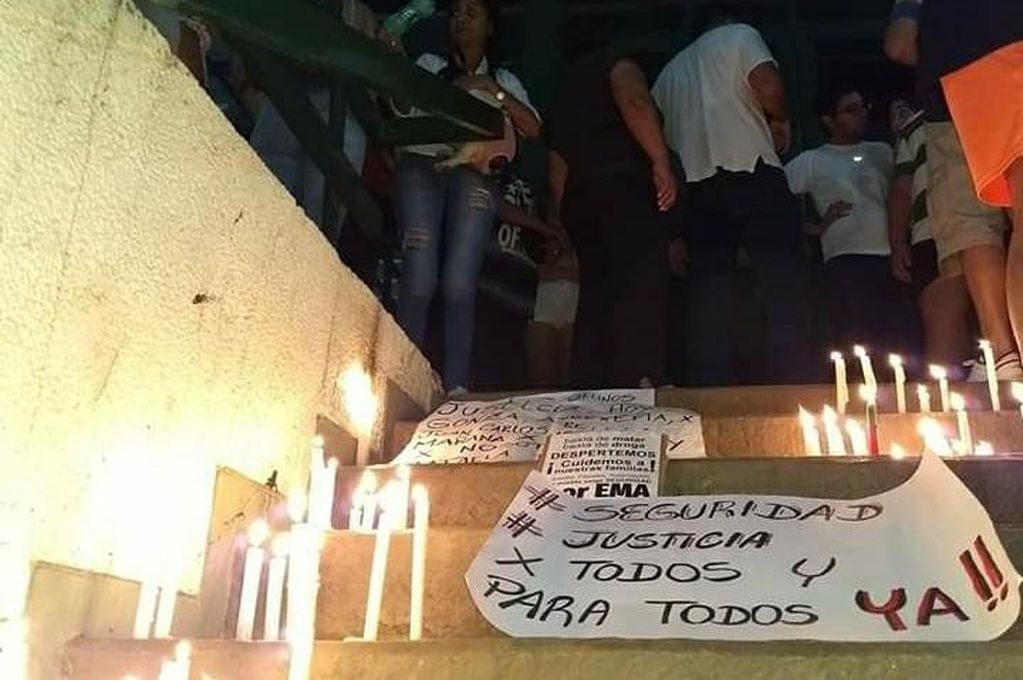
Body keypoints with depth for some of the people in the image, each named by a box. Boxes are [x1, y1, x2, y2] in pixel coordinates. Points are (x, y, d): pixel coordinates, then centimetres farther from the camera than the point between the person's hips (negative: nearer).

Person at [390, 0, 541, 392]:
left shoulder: (503, 80, 24)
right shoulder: (429, 65, 23)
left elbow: (532, 128, 8)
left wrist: (493, 91, -3)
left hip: (472, 174, 0)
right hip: (420, 168, 0)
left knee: (459, 286, -12)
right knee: (419, 282, -14)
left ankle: (456, 389, -12)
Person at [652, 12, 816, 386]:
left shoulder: (670, 72, 29)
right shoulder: (739, 35, 14)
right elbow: (768, 87, -6)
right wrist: (780, 121, 12)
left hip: (696, 183, 5)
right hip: (752, 168, -5)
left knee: (708, 292, 1)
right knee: (784, 285, -6)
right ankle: (796, 384, -13)